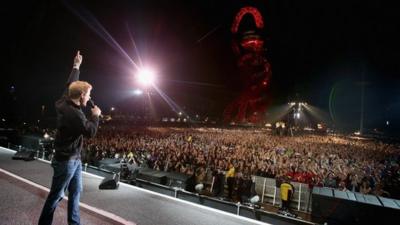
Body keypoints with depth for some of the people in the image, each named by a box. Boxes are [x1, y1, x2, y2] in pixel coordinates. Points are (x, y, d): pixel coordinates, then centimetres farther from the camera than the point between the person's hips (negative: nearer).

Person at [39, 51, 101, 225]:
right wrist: (95, 115, -8)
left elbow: (70, 84, 16)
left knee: (75, 192, 17)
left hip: (75, 159, 10)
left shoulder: (66, 101, 0)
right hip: (66, 160, -10)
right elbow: (91, 132, -23)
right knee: (56, 195, 6)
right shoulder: (73, 113, -27)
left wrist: (76, 66, 25)